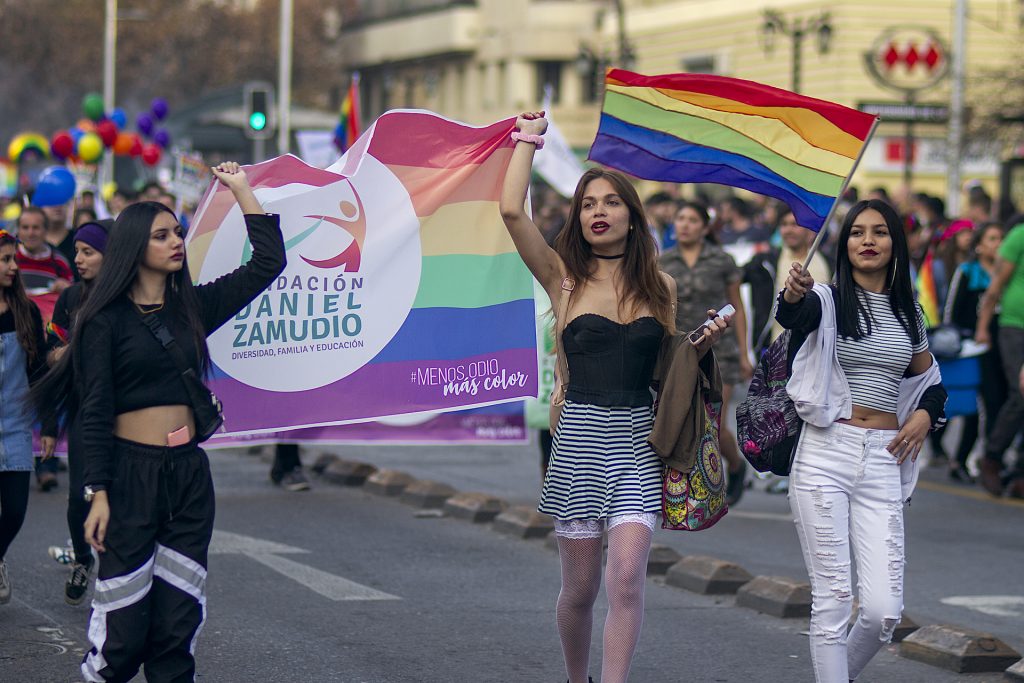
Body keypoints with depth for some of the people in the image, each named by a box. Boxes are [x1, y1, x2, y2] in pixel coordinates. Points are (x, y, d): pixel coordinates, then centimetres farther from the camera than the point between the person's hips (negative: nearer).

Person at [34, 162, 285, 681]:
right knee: (124, 624, -5)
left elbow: (268, 263, 9)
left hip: (188, 472, 5)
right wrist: (98, 494, -13)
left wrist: (241, 190, 7)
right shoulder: (107, 319, -3)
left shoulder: (194, 305, 10)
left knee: (178, 620, 4)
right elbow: (94, 410, -7)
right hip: (131, 470, -5)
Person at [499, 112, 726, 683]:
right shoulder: (565, 278, 2)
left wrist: (703, 343, -1)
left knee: (627, 575, -14)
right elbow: (513, 210, -11)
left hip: (640, 439, 1)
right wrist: (529, 138, 1)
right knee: (581, 587, 6)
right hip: (581, 436, -1)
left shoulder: (660, 286, 10)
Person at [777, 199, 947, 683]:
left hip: (881, 462, 3)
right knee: (832, 600, -4)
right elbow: (795, 315, -25)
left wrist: (925, 413, 5)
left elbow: (932, 380, 27)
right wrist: (793, 296, -49)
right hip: (824, 456, -3)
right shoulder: (828, 300, -1)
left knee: (883, 612, -4)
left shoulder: (908, 314, 13)